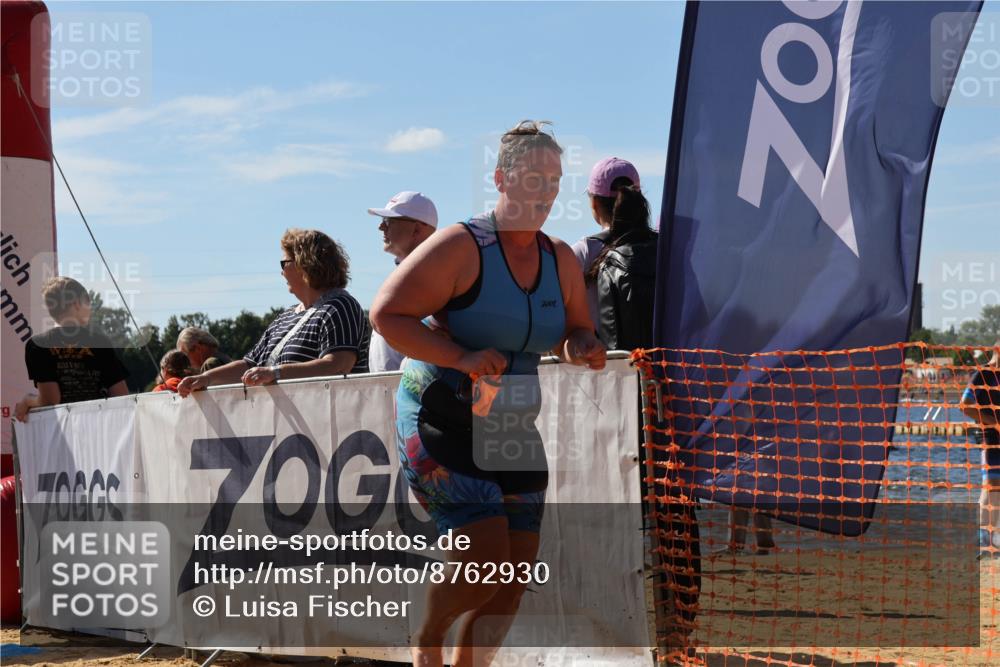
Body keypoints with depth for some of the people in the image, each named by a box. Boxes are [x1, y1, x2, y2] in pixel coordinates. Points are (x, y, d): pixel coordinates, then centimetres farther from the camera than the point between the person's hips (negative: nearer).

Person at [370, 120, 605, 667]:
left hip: (512, 431, 7)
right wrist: (462, 358, -26)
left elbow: (575, 330, 19)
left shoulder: (561, 261, 6)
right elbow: (386, 314, -15)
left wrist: (578, 346, -7)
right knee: (484, 558, -17)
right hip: (442, 423, -7)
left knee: (515, 577, 3)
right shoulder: (461, 247, -13)